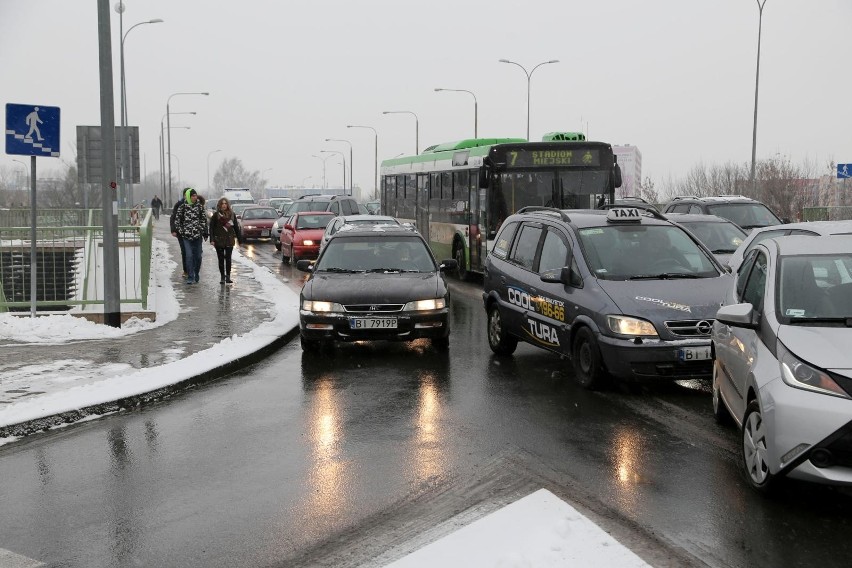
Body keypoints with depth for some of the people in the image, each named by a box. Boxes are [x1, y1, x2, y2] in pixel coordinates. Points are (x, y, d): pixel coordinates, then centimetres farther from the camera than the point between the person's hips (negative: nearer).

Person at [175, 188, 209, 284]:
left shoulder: (200, 206, 6)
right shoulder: (182, 207, 0)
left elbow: (204, 220, 12)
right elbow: (177, 220, 7)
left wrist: (205, 232, 9)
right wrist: (181, 231, 0)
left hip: (198, 235, 2)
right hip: (187, 235, -2)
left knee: (198, 256, 6)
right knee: (189, 256, -9)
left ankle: (196, 276, 21)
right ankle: (190, 277, -7)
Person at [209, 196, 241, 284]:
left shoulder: (231, 214, 6)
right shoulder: (216, 215, -1)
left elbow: (236, 227, 10)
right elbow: (211, 228, -1)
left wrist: (239, 237, 9)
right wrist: (212, 239, -8)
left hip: (229, 239, 1)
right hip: (219, 240, -1)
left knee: (228, 258, -1)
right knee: (221, 259, 4)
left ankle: (228, 276, 5)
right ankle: (222, 277, 10)